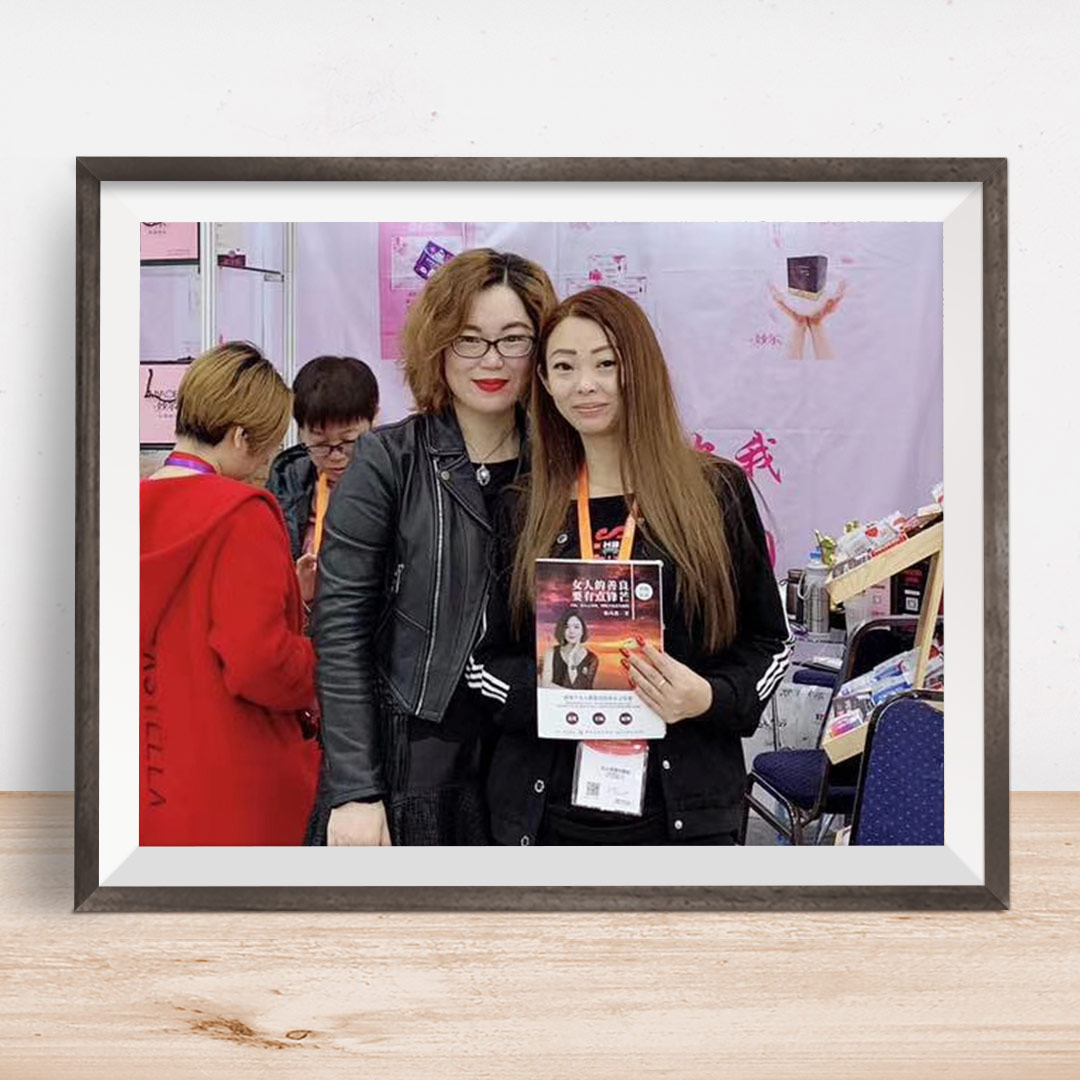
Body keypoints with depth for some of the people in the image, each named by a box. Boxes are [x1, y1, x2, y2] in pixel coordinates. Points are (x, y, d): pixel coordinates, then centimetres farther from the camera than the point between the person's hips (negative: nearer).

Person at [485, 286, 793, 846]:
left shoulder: (717, 490, 1)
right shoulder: (522, 509, 7)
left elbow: (770, 642, 5)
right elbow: (481, 654, 7)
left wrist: (710, 698, -15)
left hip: (684, 807, -1)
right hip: (546, 806, 2)